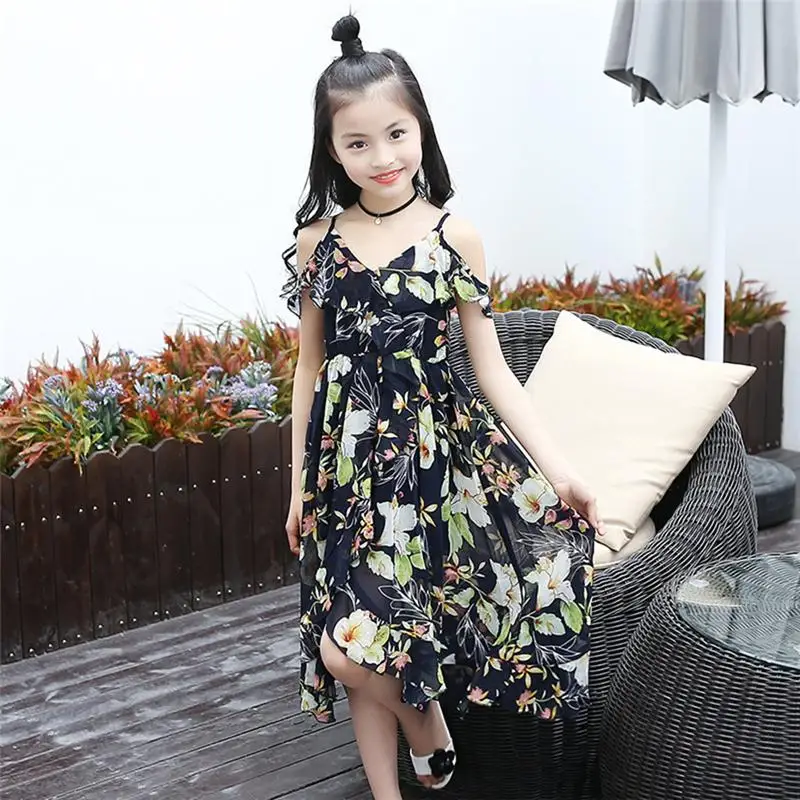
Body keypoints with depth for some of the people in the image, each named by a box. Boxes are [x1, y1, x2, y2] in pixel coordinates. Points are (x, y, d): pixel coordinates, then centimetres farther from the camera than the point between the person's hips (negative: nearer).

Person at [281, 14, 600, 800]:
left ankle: (428, 728, 22)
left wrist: (557, 467, -8)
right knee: (354, 649, 5)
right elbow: (309, 365, 8)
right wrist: (299, 482, 9)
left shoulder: (454, 236, -4)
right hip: (347, 453, 3)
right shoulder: (318, 239, 2)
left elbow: (491, 368, -2)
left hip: (430, 447, -2)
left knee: (350, 649, -9)